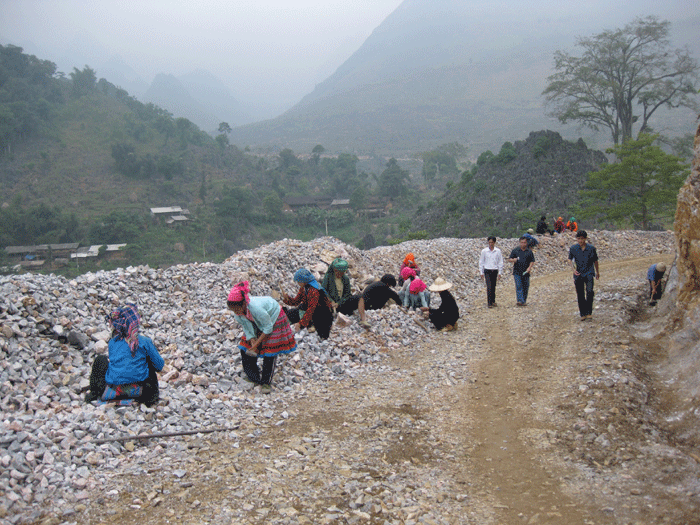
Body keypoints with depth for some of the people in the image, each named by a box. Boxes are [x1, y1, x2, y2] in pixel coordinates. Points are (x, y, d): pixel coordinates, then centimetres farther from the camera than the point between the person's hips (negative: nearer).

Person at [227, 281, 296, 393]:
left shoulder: (256, 308, -43)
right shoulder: (237, 311, -24)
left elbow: (268, 328, -28)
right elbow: (247, 329, -10)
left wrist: (257, 343, -25)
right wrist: (253, 343, -21)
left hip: (273, 316, -6)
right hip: (256, 322, 6)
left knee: (270, 350, -10)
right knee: (246, 349, 3)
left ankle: (266, 381, 5)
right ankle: (253, 376, 25)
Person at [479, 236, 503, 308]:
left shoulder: (498, 251, 2)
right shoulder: (484, 251, -1)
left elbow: (500, 262, 7)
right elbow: (481, 262, 5)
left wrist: (500, 273, 4)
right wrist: (481, 273, 3)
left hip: (495, 271, 2)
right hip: (487, 271, -2)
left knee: (493, 287, 8)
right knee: (489, 286, -9)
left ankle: (493, 301, 20)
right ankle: (489, 302, -8)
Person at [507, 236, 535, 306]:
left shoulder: (529, 251, 9)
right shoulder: (515, 250, 5)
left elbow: (532, 261, 8)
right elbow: (509, 260, 7)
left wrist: (529, 267, -10)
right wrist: (513, 260, -16)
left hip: (525, 272, 2)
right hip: (517, 272, -2)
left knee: (525, 287, 5)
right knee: (518, 286, -12)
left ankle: (524, 301, 15)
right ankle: (520, 301, -19)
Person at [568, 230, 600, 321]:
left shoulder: (591, 248, -3)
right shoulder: (573, 248, -3)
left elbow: (595, 260, 11)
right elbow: (570, 260, 10)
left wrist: (597, 272, 22)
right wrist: (574, 269, -6)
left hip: (589, 273, -1)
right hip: (578, 274, 2)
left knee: (589, 291, -21)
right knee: (580, 295, 5)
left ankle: (589, 312, -9)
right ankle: (583, 314, 18)